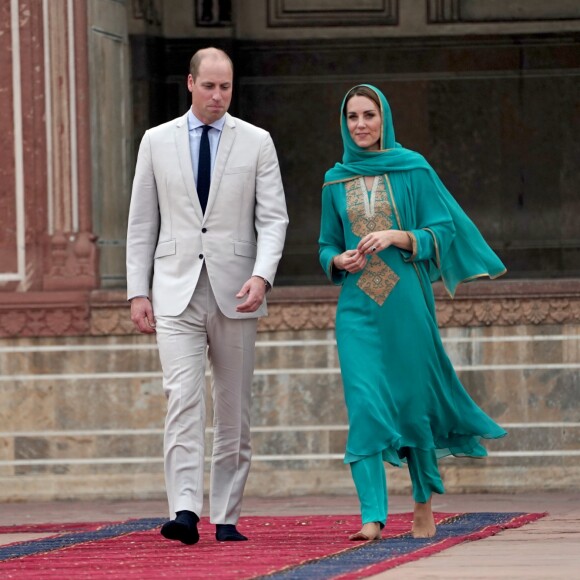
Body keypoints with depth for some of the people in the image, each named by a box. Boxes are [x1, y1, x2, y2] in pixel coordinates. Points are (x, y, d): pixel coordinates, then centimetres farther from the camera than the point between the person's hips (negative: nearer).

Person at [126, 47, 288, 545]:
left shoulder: (256, 143, 5)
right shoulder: (157, 141, 7)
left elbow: (273, 218, 0)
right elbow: (142, 223, 9)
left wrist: (261, 276, -16)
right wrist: (137, 292, 3)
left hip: (234, 292, 1)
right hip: (176, 290, -1)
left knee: (234, 407, 5)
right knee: (183, 397, -15)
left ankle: (227, 517, 11)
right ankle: (185, 511, -22)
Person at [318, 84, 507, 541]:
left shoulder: (413, 169, 2)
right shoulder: (337, 181, 11)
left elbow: (443, 231, -1)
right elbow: (327, 246, 17)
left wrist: (398, 236, -16)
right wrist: (338, 260, -5)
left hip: (406, 303, -2)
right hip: (358, 309, 2)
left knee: (413, 401, 4)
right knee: (364, 404, -11)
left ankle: (424, 502, 26)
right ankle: (372, 516, -15)